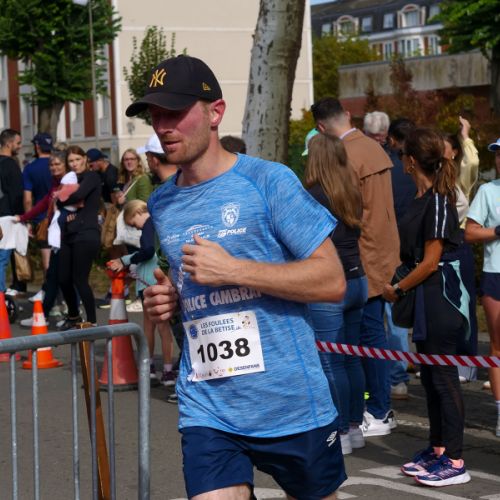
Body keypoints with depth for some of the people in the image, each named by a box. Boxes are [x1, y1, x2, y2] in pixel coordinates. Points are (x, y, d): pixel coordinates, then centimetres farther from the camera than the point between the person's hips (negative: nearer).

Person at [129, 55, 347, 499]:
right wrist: (167, 300, 2)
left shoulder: (268, 181, -9)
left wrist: (231, 269, -18)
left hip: (291, 405, -3)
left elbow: (332, 281, -13)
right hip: (207, 409, 4)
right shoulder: (161, 203, 9)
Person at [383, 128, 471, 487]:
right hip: (426, 299, 10)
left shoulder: (438, 201, -17)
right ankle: (437, 450, 26)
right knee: (431, 376, 16)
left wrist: (398, 290, -9)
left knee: (444, 376, -5)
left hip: (441, 296, -10)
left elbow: (430, 262, -17)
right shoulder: (422, 199, 10)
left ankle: (455, 462, 0)